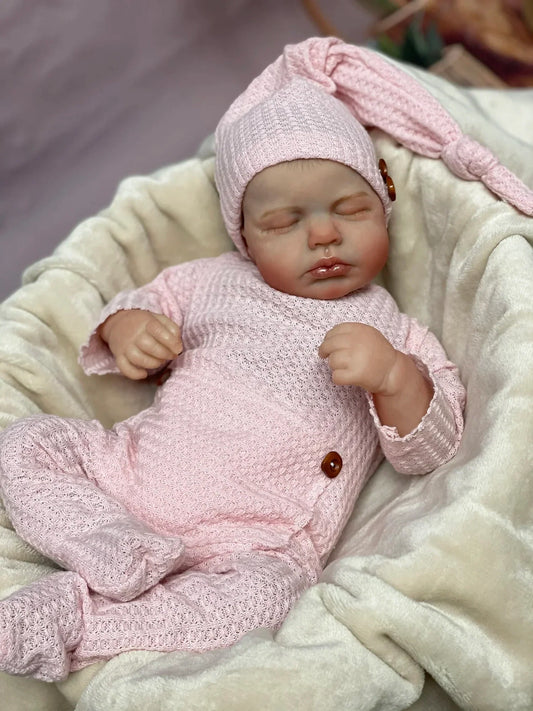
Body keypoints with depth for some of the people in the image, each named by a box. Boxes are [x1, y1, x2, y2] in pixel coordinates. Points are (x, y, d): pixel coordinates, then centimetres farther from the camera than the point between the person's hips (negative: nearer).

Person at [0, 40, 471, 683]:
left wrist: (394, 376, -23)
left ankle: (76, 618, -25)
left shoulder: (390, 332, 5)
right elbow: (147, 300, 25)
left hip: (251, 540, -3)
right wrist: (127, 326, -1)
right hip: (133, 469, 4)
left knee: (263, 590, -36)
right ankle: (122, 560, -23)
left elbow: (428, 451, -2)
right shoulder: (214, 281, 12)